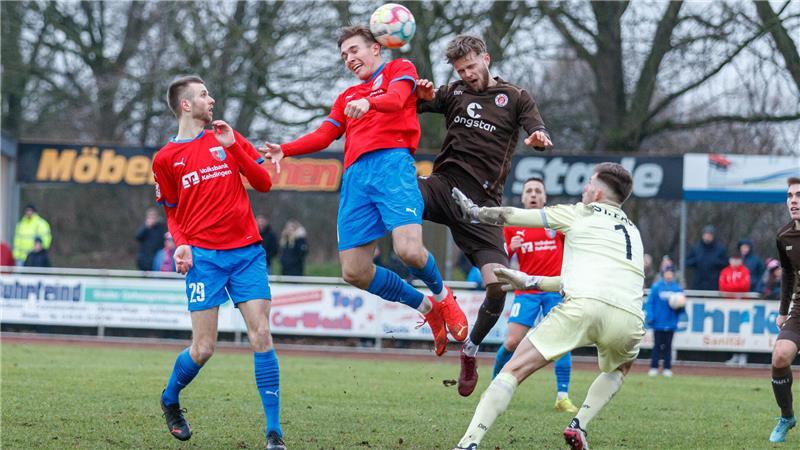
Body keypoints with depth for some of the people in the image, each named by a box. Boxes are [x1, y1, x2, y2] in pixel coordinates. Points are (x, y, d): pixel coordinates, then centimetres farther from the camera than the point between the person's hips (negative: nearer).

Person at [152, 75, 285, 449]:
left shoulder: (228, 139, 12)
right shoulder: (165, 159, 8)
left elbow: (264, 183, 7)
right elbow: (172, 212, 16)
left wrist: (233, 148, -5)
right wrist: (181, 244, -3)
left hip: (247, 250, 2)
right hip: (203, 256, -2)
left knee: (261, 337, -9)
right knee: (203, 349, -6)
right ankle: (170, 400, 25)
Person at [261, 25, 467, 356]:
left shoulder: (400, 69, 16)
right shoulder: (347, 96, 32)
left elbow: (396, 97, -7)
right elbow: (324, 135, 20)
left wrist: (369, 102, -29)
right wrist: (285, 150, 3)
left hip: (392, 164, -6)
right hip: (356, 176, 6)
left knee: (408, 250, -25)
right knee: (354, 272, -4)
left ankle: (442, 296, 9)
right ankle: (426, 307, 17)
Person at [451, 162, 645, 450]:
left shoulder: (580, 214, 20)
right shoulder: (632, 232, 34)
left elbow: (513, 216, 23)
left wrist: (474, 211, 39)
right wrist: (530, 282, 43)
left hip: (584, 305, -4)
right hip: (629, 317, 4)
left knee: (515, 369, 0)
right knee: (620, 368, 36)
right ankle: (579, 425, 14)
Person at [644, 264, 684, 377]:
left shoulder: (677, 288, 4)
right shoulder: (656, 287, -3)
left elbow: (680, 308, 9)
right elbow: (649, 302, -4)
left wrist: (679, 306, -13)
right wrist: (649, 316, -14)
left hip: (670, 323, 2)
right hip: (658, 322, -2)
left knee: (668, 346, 6)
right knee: (657, 345, 2)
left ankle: (667, 368, 10)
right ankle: (654, 368, 7)